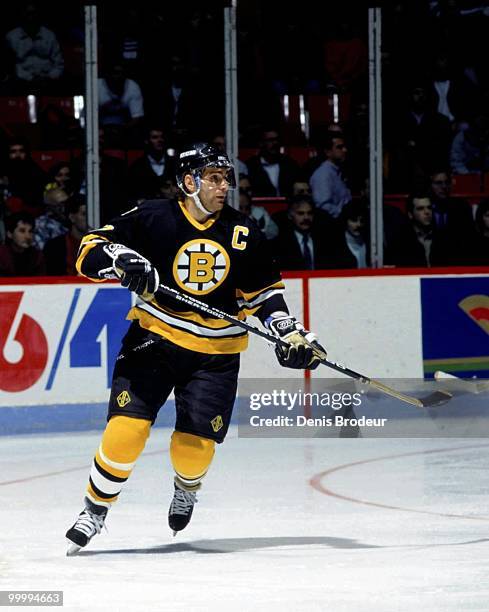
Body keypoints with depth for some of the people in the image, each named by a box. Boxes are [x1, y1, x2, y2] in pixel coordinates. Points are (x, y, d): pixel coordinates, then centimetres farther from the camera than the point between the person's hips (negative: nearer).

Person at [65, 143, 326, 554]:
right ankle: (95, 511, 6)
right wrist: (120, 260, -27)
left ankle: (187, 488, 29)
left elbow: (264, 291, 14)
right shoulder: (152, 218, -8)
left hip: (214, 353, 2)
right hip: (154, 338, -2)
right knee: (127, 428, -15)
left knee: (195, 447, -8)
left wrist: (289, 333, 1)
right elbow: (90, 252, -7)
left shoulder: (243, 233, 2)